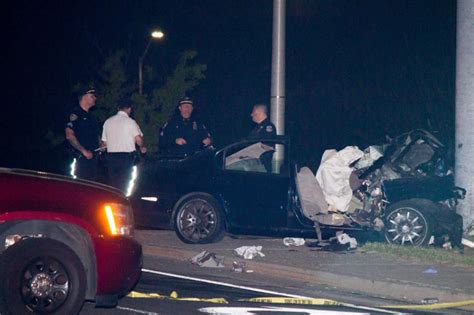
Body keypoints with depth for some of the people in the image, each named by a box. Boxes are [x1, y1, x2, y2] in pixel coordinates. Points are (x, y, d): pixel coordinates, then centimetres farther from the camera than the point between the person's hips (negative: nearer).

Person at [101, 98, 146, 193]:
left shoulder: (108, 122, 9)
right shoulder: (130, 122, -6)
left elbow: (104, 143, 11)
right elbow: (138, 139, -15)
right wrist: (142, 147, 5)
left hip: (111, 156, 4)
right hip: (126, 156, -4)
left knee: (112, 185, 9)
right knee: (124, 185, -1)